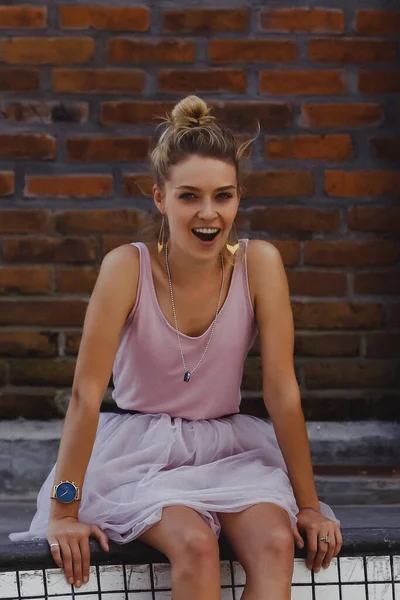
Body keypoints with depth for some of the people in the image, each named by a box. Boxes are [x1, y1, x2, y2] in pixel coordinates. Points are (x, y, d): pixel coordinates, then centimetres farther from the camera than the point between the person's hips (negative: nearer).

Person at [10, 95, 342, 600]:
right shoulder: (127, 267, -15)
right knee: (195, 545, -31)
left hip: (227, 447, 2)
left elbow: (282, 390, -8)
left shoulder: (259, 264, -11)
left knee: (276, 544, -26)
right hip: (141, 452, -2)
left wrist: (308, 503, -6)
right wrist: (63, 512, -16)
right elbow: (86, 393, -15)